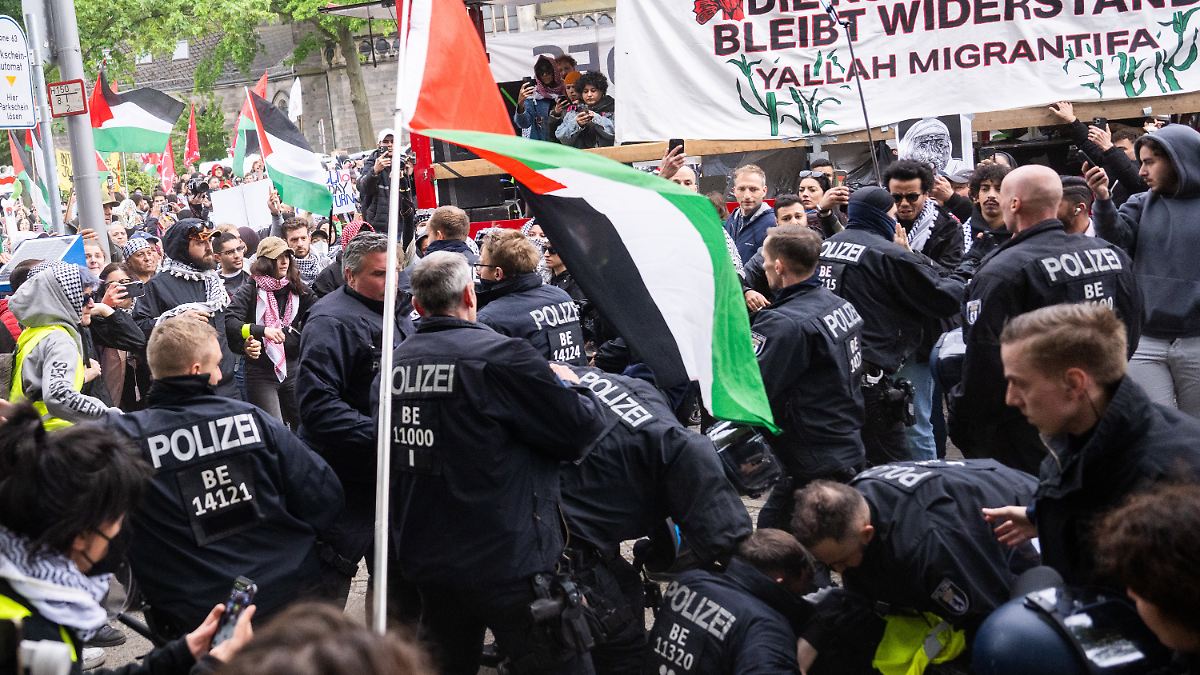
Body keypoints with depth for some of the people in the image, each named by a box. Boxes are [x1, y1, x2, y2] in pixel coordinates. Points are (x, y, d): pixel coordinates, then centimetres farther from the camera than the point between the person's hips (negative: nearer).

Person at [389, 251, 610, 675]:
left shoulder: (395, 362, 3)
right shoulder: (499, 355, -17)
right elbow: (584, 427, -13)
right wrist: (570, 384, 7)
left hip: (426, 559, 7)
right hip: (506, 561, -7)